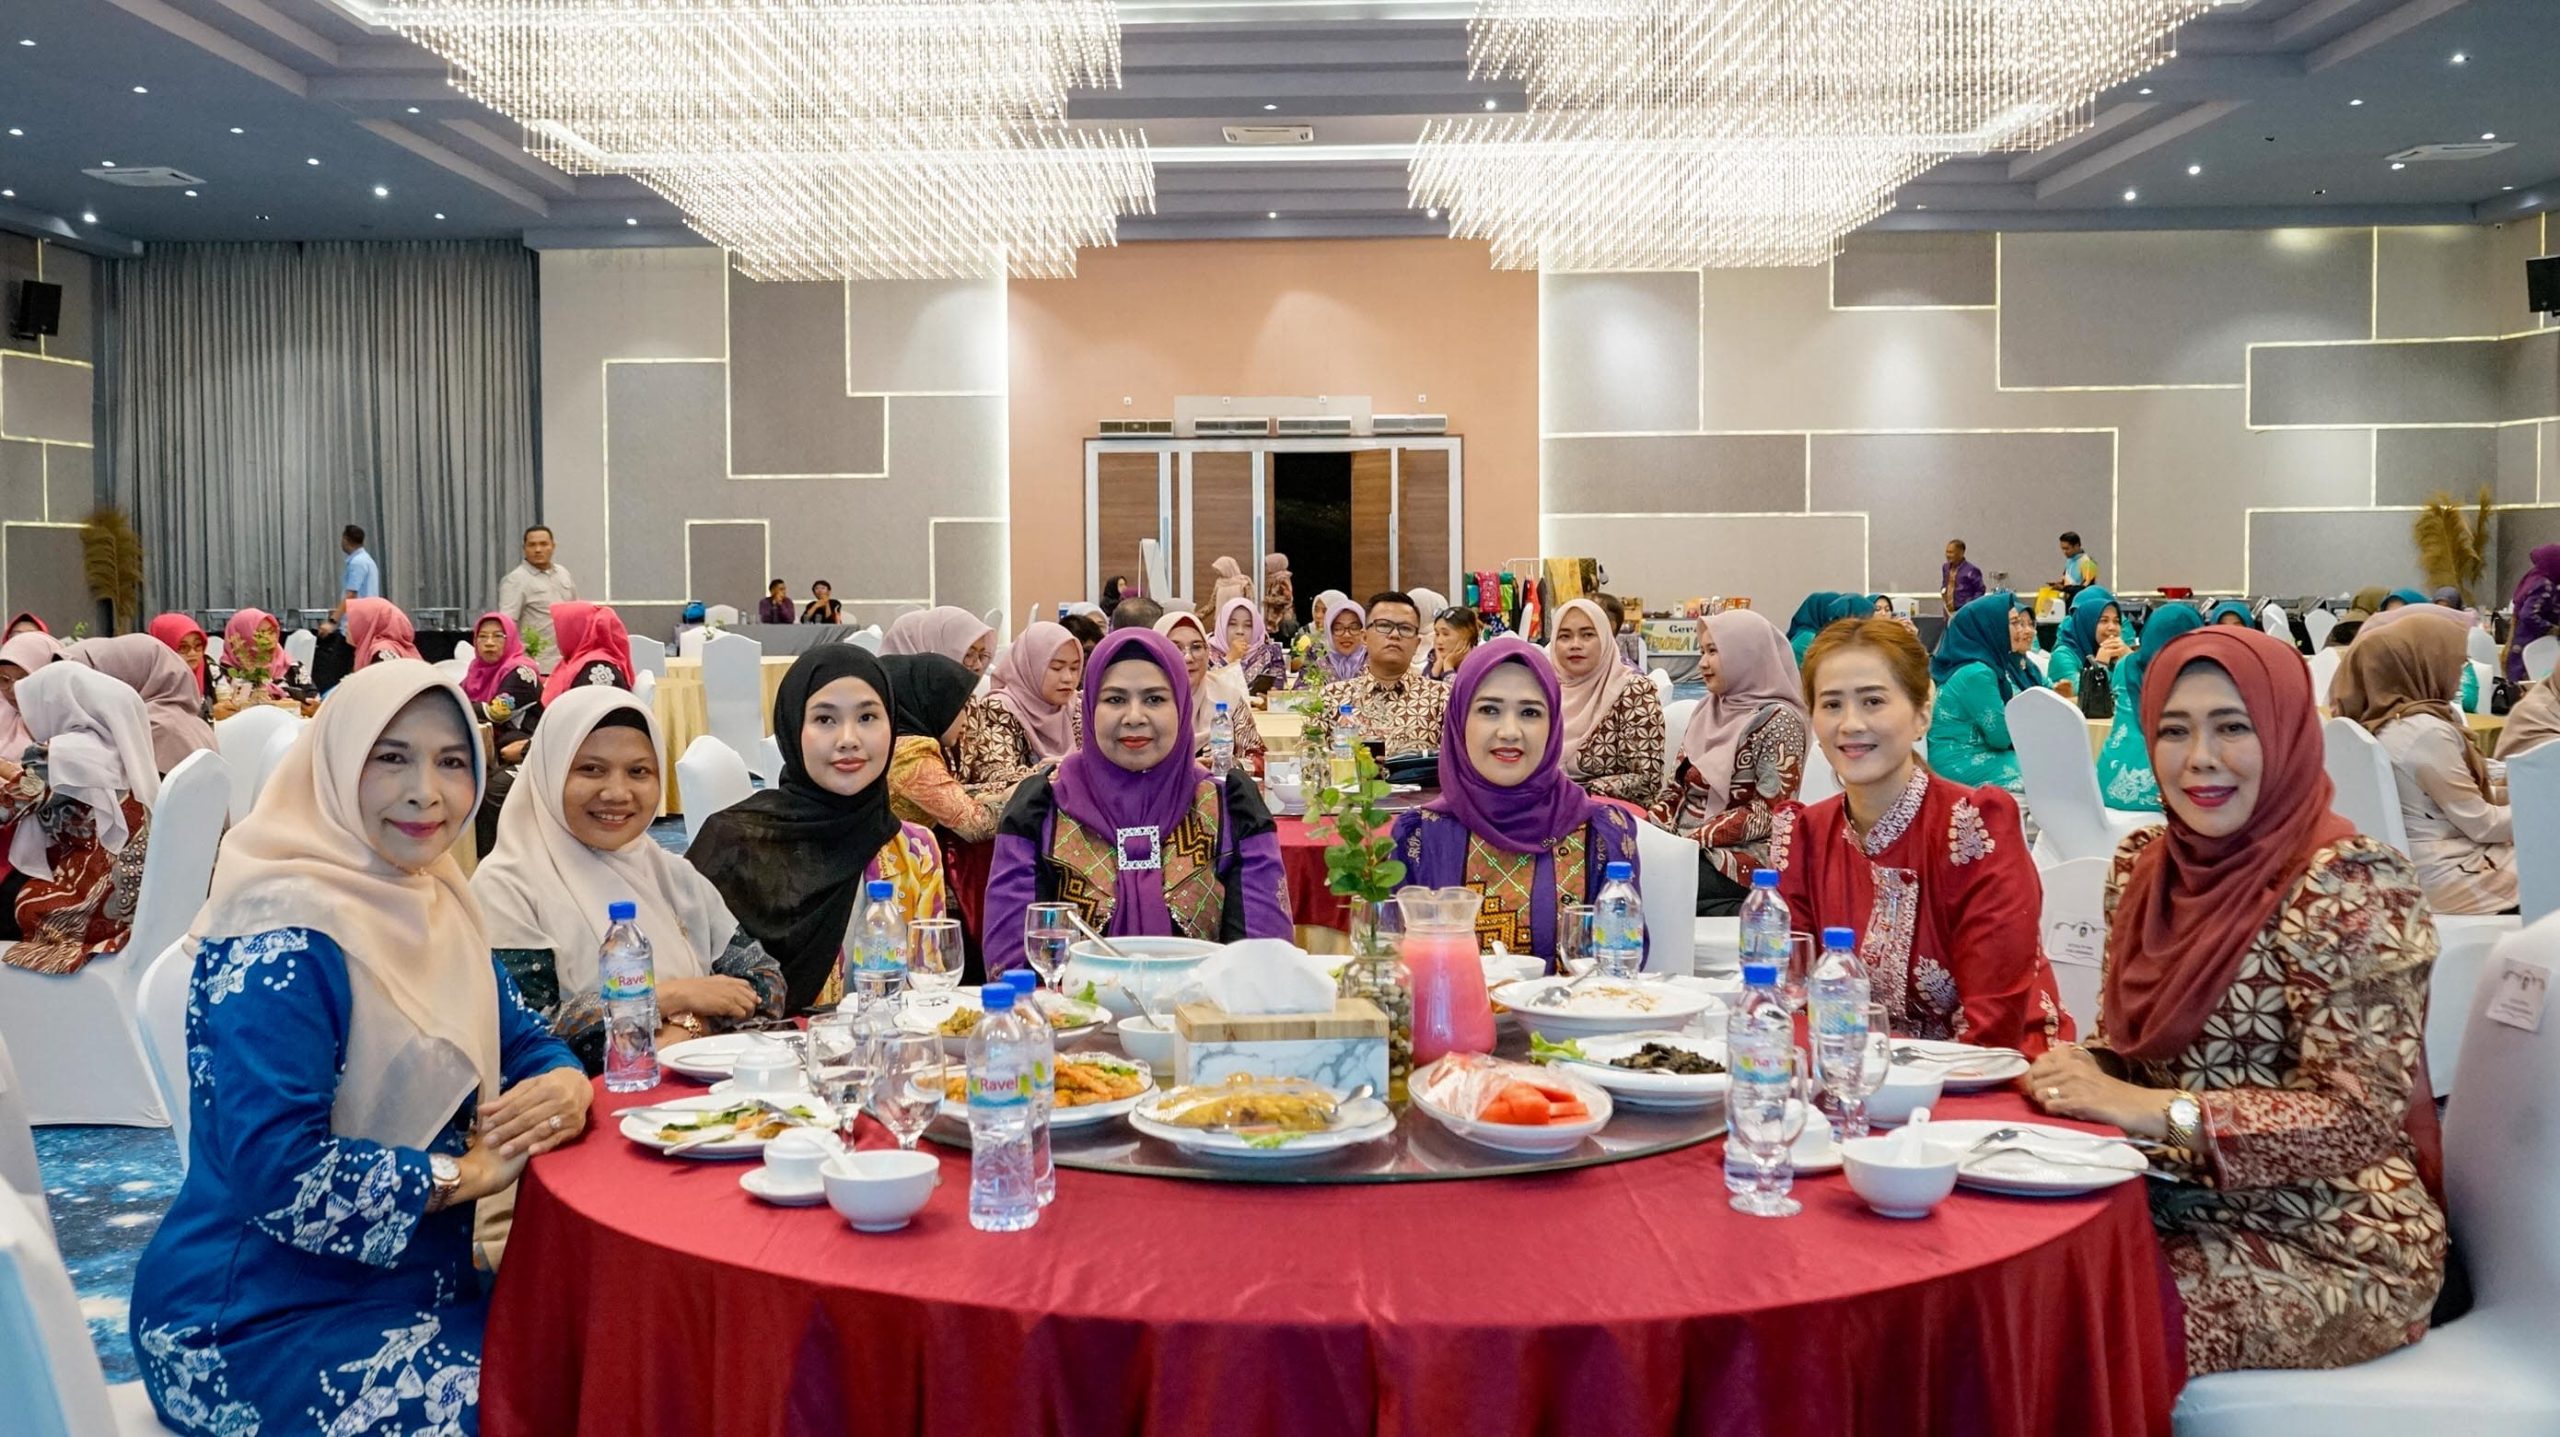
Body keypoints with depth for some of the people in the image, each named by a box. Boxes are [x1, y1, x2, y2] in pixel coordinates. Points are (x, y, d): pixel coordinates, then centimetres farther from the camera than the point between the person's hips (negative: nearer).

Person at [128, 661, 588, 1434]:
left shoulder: (432, 900, 4)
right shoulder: (284, 936, -21)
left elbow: (521, 1042, 10)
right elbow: (276, 1172, -28)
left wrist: (565, 1087, -13)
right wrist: (470, 1172, -18)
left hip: (403, 1286, 8)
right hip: (260, 1323, -8)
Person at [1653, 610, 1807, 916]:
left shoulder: (1778, 720, -6)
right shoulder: (1706, 712, 17)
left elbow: (1768, 812, -12)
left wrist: (1692, 840, -17)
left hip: (1741, 857, -7)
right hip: (1683, 848, 7)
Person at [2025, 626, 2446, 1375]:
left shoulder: (2350, 886, -15)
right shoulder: (2144, 865, 3)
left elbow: (2360, 1117, -18)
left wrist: (2155, 1110, -26)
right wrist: (2074, 1072, -10)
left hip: (2332, 1247, -5)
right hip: (2177, 1206, 6)